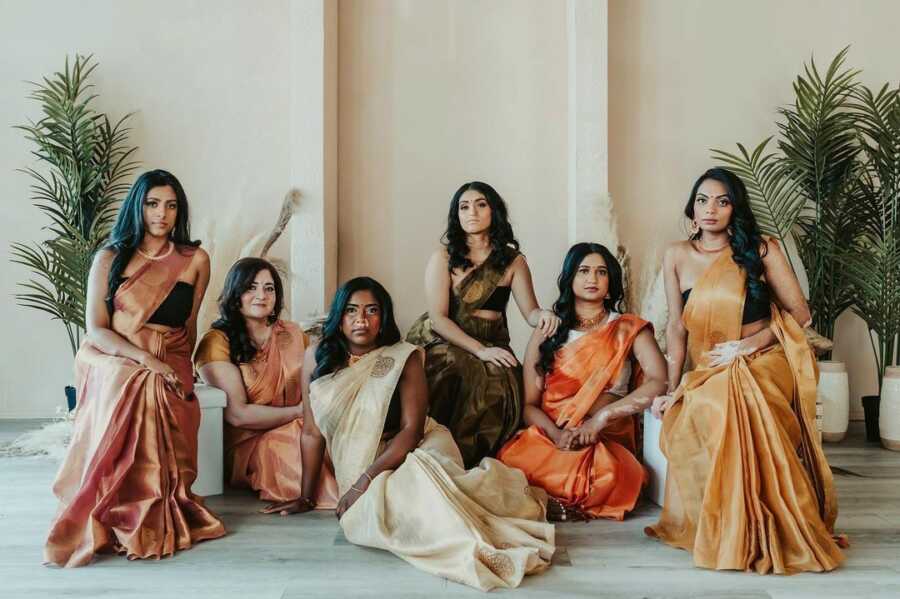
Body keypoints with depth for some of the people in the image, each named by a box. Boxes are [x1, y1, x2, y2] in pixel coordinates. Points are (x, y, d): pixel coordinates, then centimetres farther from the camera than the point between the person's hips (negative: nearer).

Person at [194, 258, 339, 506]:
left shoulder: (294, 334, 15)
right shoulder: (217, 342, -3)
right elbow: (237, 414, -11)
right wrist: (298, 411, -9)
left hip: (299, 431, 4)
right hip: (246, 445, -4)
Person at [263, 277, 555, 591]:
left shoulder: (404, 358, -5)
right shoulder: (317, 358, 2)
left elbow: (412, 430, -12)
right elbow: (312, 433, 4)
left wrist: (363, 482, -19)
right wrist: (307, 497, 5)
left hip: (419, 451, -2)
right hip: (358, 466, 3)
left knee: (417, 475, -37)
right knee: (365, 515, -31)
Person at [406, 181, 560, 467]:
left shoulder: (513, 260, 8)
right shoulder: (443, 258, 0)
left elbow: (530, 312, 1)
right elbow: (438, 318, -9)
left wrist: (543, 315, -25)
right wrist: (480, 350, -18)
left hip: (492, 345, 2)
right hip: (443, 343, -2)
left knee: (502, 383, -29)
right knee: (468, 376, -32)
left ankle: (475, 464, -12)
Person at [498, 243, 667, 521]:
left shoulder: (629, 329, 10)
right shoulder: (547, 332, 14)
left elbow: (659, 382, -9)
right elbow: (529, 404, 6)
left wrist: (601, 418, -17)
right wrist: (556, 434, -15)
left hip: (606, 441, 0)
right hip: (548, 435, 0)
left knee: (607, 470, -37)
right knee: (512, 461, -34)